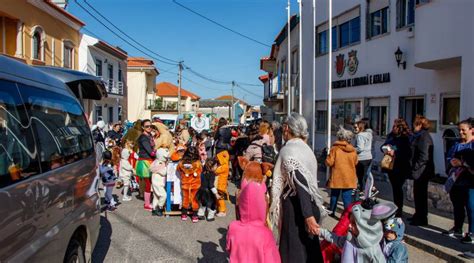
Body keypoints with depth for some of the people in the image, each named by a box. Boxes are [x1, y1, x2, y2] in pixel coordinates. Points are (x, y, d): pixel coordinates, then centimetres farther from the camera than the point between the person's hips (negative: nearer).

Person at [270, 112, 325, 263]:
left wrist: (308, 215, -29)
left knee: (294, 250, 3)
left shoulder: (288, 150, -15)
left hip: (296, 207, -8)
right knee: (307, 245, 18)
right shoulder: (304, 147, 10)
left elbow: (299, 183, -24)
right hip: (309, 205, 8)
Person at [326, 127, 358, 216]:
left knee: (334, 195, 16)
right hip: (349, 178, 2)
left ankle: (331, 211, 31)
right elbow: (355, 163, 12)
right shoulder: (353, 150, 0)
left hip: (337, 178, -1)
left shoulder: (335, 148, -11)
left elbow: (329, 162, -13)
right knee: (347, 197, 3)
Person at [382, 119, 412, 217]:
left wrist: (395, 153, -26)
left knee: (397, 188, -1)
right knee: (394, 188, 16)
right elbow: (383, 146, 13)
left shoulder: (406, 138, -14)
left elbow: (408, 153, -21)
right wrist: (385, 147, -8)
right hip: (390, 166, 6)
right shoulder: (391, 136, 5)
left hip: (400, 168, -6)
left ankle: (399, 209, 11)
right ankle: (396, 207, 29)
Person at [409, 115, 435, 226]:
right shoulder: (418, 136, 14)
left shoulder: (424, 136, -17)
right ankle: (418, 215, 29)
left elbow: (424, 156, -23)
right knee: (418, 193, 17)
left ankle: (422, 219, 9)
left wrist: (415, 167, -19)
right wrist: (414, 167, 17)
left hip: (422, 171, -10)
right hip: (419, 170, 10)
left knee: (421, 194, -1)